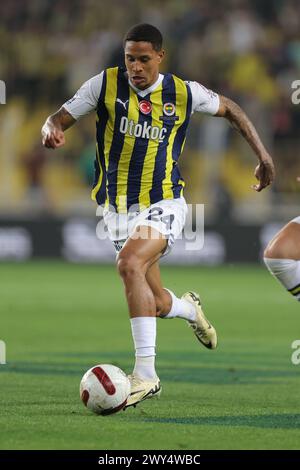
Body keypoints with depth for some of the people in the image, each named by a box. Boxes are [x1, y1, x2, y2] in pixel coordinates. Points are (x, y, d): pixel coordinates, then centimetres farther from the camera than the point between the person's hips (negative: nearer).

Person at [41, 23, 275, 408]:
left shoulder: (183, 93, -4)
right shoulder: (105, 84, -5)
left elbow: (230, 110, 13)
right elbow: (60, 118, -4)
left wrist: (262, 155, 11)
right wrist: (52, 130, -29)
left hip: (163, 203, -3)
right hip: (118, 209, 3)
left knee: (129, 263, -32)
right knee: (156, 304, 9)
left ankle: (145, 372, -31)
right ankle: (188, 308, 50)